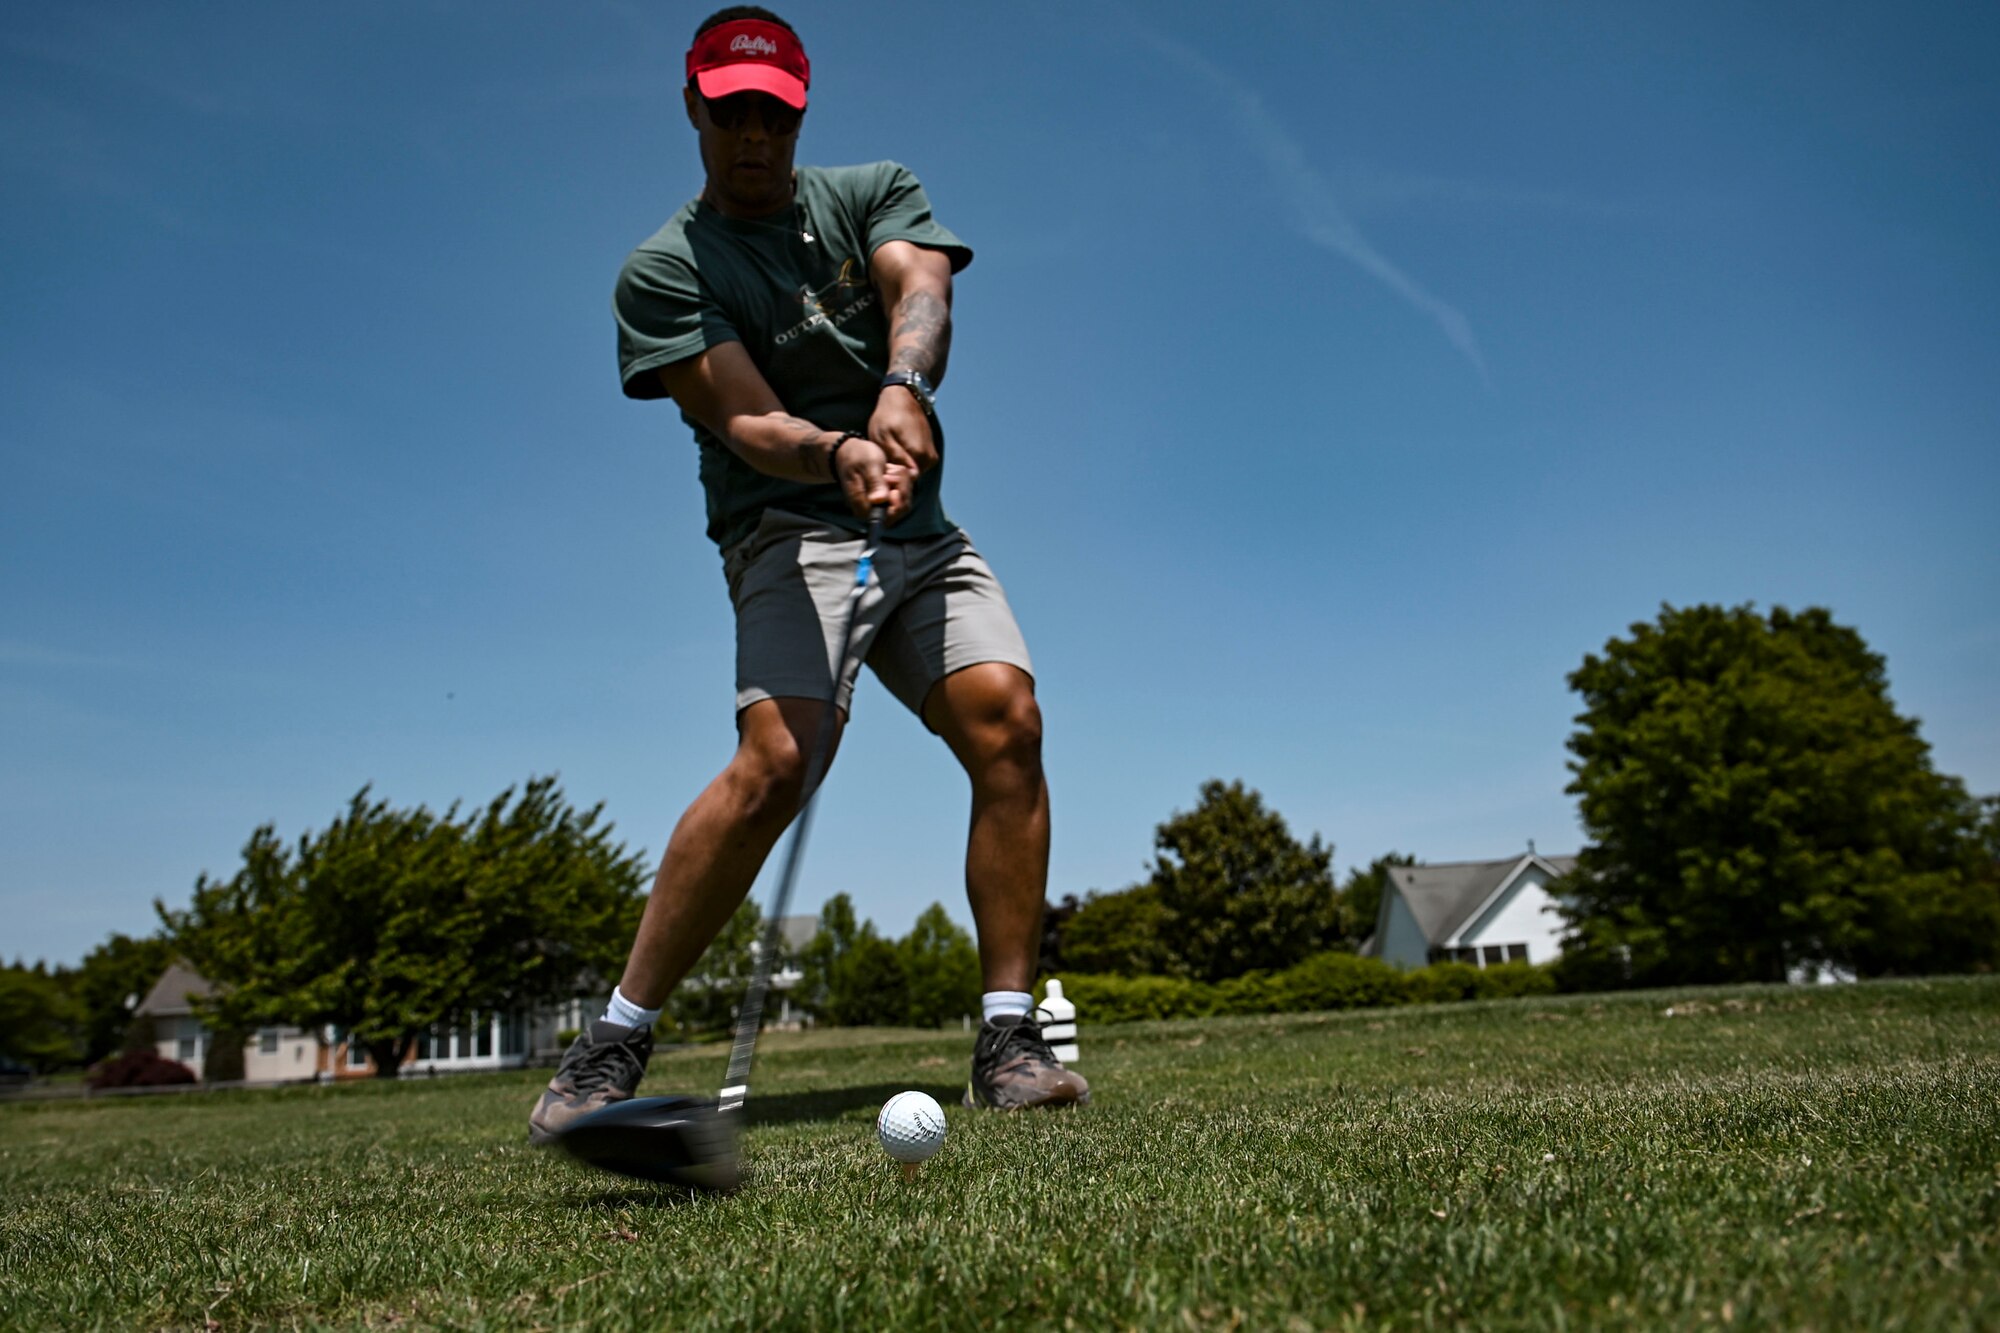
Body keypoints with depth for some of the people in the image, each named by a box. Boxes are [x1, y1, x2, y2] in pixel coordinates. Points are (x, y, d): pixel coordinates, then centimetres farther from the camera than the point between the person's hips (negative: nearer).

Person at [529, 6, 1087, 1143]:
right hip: (790, 532, -4)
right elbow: (745, 421, -13)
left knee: (1007, 716, -20)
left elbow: (920, 291, -10)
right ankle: (612, 1047, -15)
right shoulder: (665, 271, 2)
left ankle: (1010, 1043, -15)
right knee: (776, 758, -26)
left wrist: (904, 389, -33)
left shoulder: (876, 193, 13)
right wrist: (839, 455, -35)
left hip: (922, 532, 4)